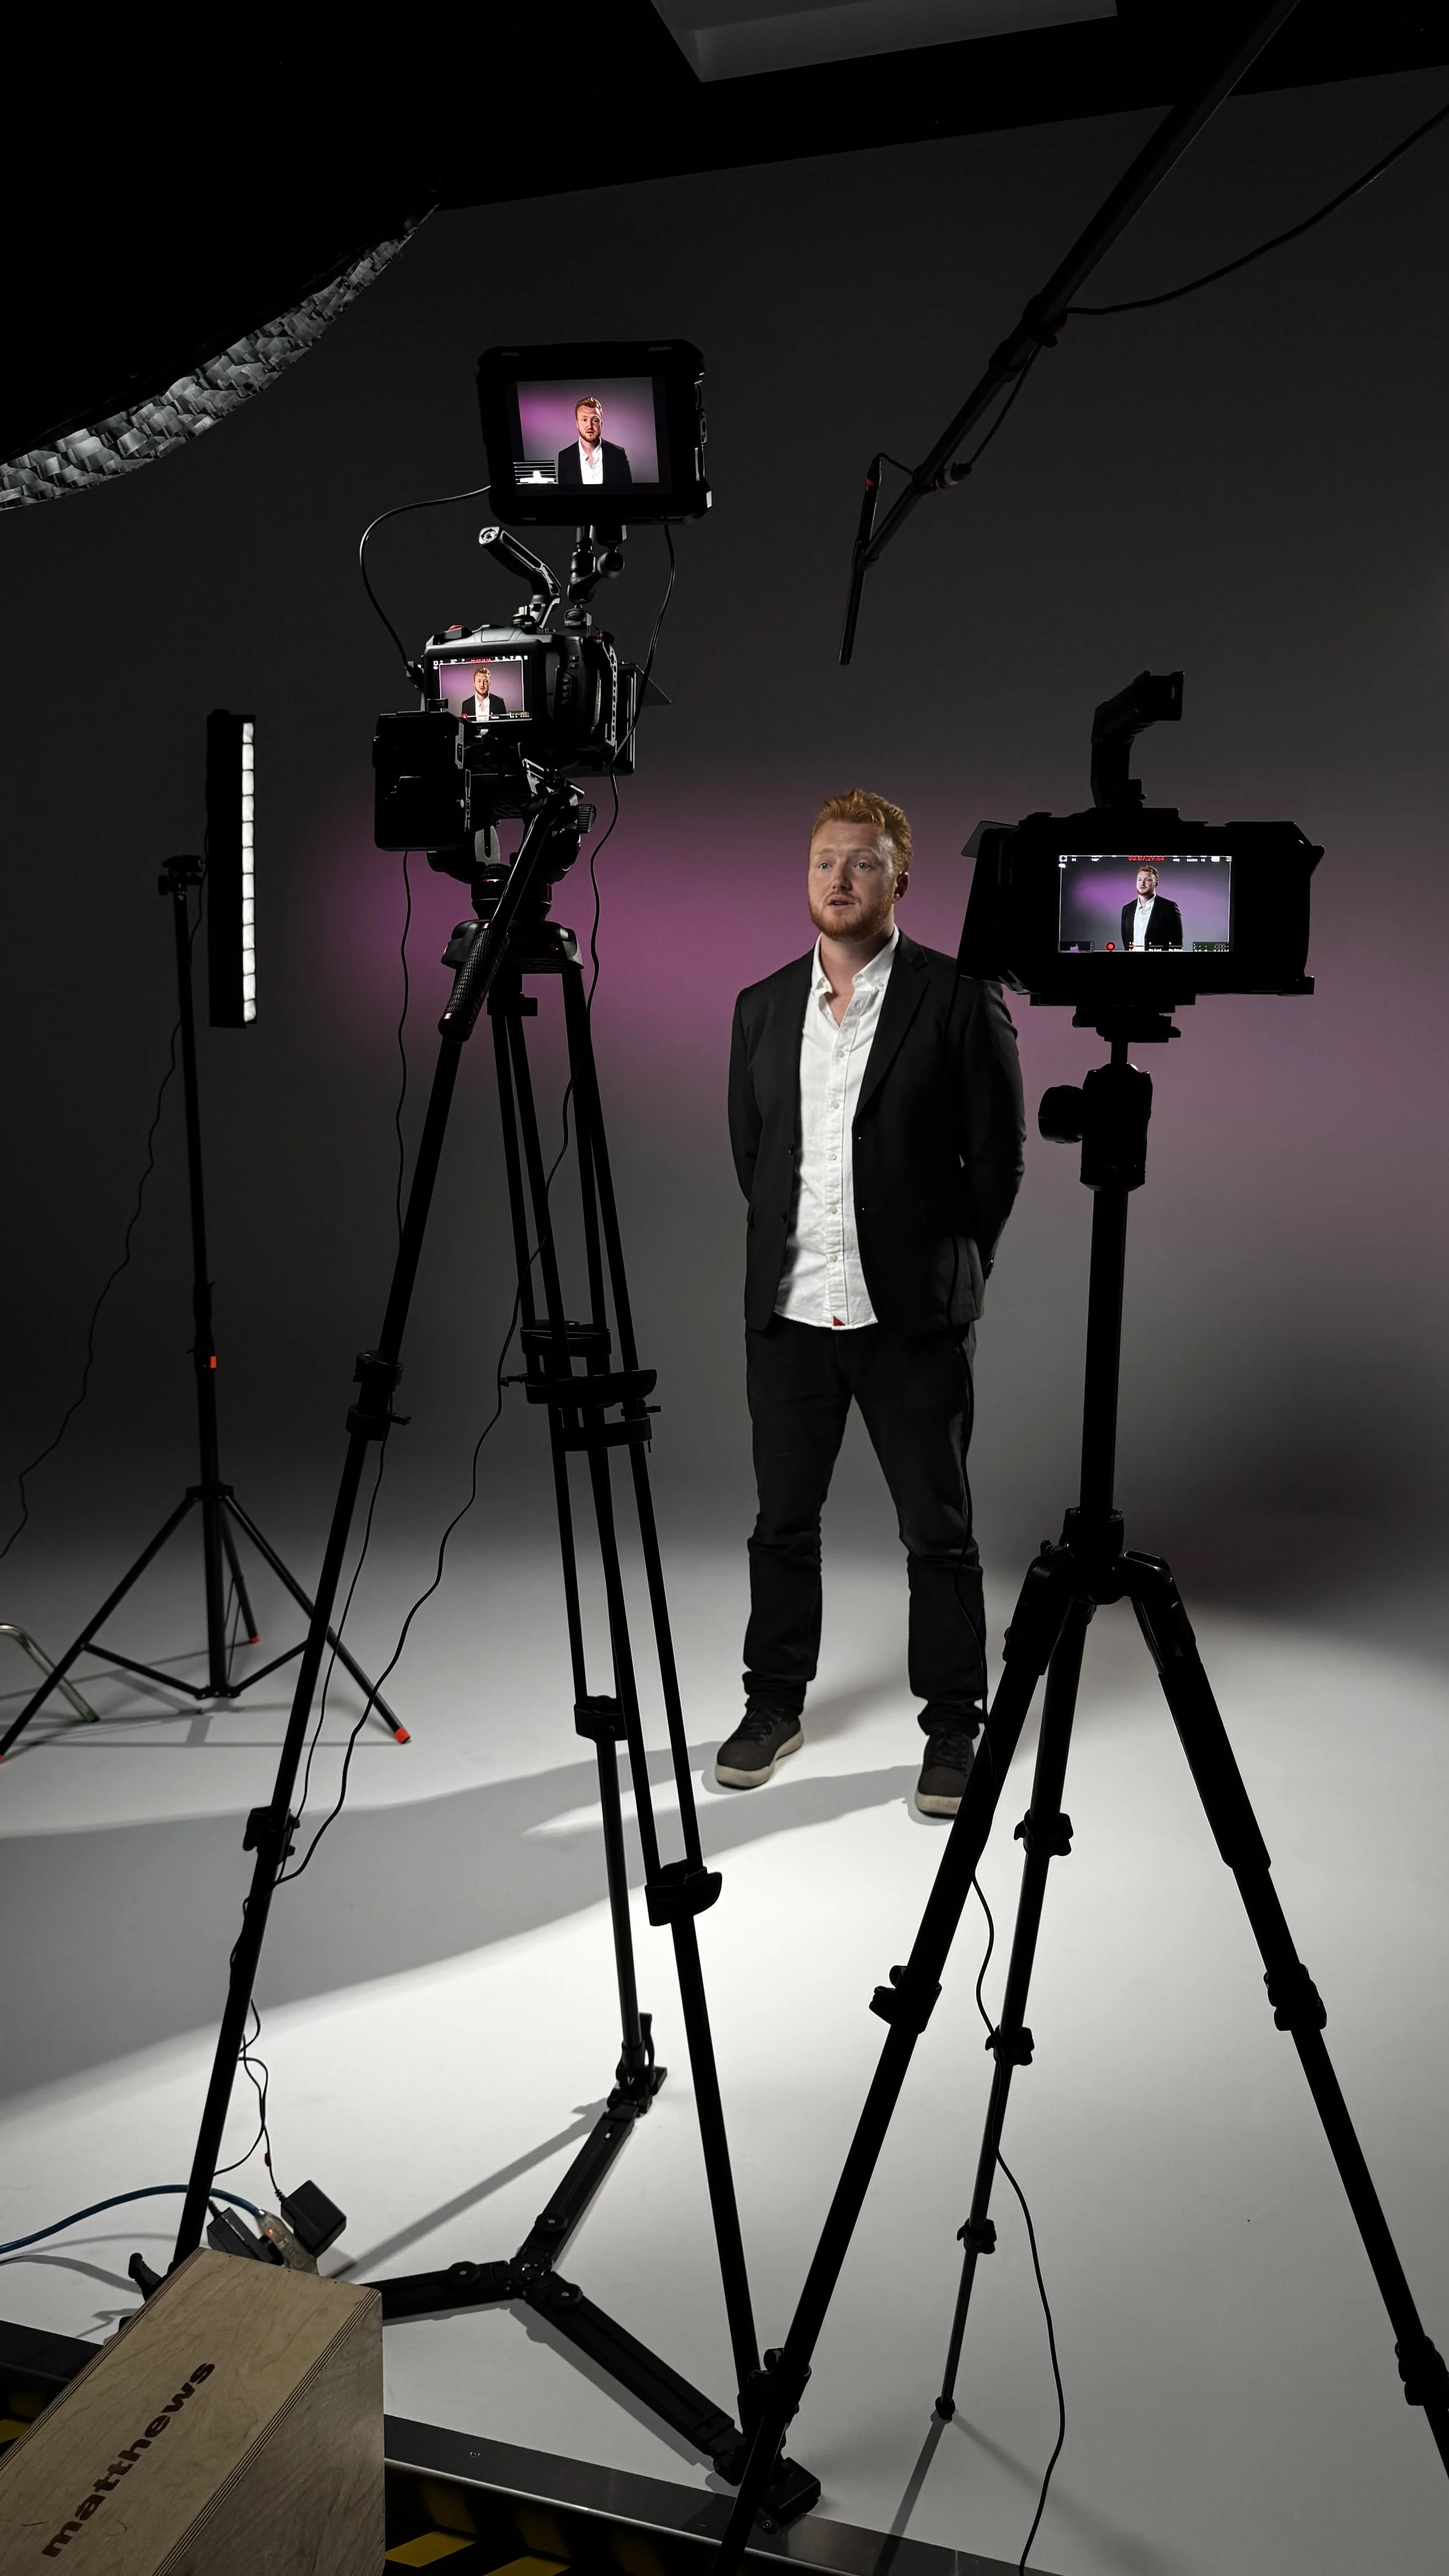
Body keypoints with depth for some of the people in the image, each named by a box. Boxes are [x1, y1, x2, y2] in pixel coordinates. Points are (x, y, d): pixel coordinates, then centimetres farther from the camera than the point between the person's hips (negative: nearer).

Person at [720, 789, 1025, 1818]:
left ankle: (954, 1729, 21)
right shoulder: (762, 1007, 10)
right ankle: (775, 1705, 29)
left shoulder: (962, 999, -4)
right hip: (789, 1310, 4)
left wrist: (945, 1270, 4)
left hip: (913, 1316, -4)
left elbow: (999, 1157, 0)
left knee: (938, 1530, 5)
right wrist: (795, 1252, 15)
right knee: (782, 1521, 12)